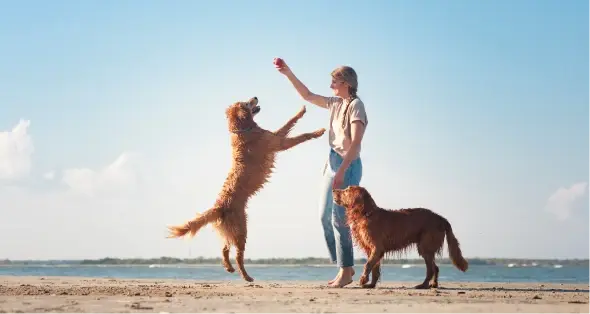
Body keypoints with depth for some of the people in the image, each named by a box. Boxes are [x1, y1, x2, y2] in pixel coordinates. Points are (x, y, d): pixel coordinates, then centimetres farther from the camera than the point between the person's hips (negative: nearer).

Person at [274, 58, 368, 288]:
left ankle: (345, 272, -4)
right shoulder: (336, 103, 14)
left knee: (338, 217, -11)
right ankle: (346, 268, 15)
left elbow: (356, 142, -18)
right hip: (333, 162, 9)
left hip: (348, 165, -9)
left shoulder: (356, 105, -10)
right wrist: (288, 73, 19)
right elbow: (307, 95, 25)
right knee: (326, 216, 8)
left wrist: (342, 171, -24)